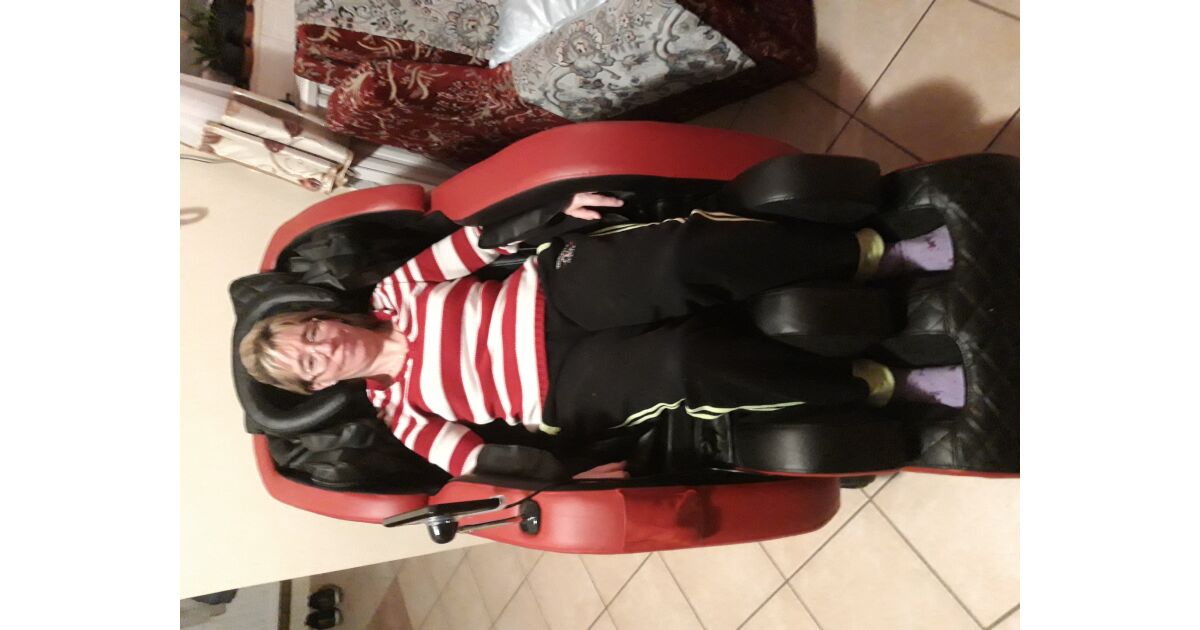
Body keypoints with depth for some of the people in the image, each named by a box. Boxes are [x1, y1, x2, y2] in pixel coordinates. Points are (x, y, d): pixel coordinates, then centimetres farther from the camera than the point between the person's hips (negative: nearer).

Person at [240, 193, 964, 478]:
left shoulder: (391, 294, 11)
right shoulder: (397, 408, 5)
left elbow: (472, 239, 8)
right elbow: (476, 460, -1)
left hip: (558, 289, 3)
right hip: (563, 386, -3)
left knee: (685, 257, -27)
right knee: (686, 358, -34)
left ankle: (871, 254, -12)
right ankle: (876, 385, -17)